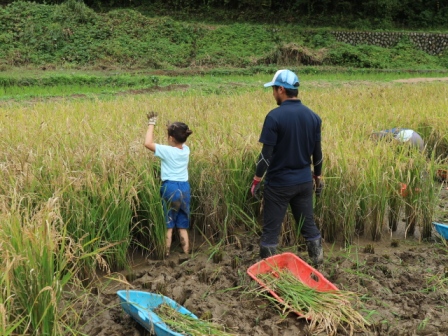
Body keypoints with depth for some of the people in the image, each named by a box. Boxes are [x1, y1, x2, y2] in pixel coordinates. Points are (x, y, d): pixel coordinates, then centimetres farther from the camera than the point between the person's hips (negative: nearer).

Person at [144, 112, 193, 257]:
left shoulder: (167, 151, -13)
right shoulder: (186, 150, 4)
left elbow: (148, 143, -14)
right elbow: (180, 142, 28)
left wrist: (151, 124, -4)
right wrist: (172, 128, 24)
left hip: (171, 188, -5)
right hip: (185, 188, 5)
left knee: (168, 225, 4)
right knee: (183, 226, 12)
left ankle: (166, 254, 9)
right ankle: (186, 254, 15)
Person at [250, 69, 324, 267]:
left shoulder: (275, 116, -17)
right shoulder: (313, 117, 0)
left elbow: (266, 155, -17)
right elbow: (317, 152, 7)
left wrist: (257, 180, -6)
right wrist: (317, 175, 21)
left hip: (279, 183, -5)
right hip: (304, 182, 5)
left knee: (271, 229, 6)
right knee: (308, 224, 17)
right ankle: (317, 263, 24)